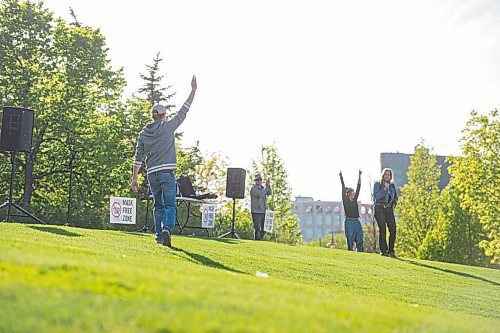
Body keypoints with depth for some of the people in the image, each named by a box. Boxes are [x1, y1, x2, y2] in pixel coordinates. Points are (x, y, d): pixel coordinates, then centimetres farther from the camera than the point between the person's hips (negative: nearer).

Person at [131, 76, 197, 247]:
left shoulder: (143, 133, 9)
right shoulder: (168, 127, -2)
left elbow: (138, 158, 8)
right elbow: (183, 111, 2)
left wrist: (134, 178, 11)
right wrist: (193, 90, 8)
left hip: (152, 174, 4)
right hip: (167, 173, -4)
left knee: (158, 206, 15)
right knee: (170, 204, -5)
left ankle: (159, 237, 13)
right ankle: (167, 228, -30)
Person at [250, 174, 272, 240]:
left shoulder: (262, 188, 15)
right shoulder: (253, 188, -6)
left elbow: (270, 193, 1)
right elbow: (260, 194, -22)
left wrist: (268, 186, -15)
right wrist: (266, 187, -17)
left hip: (263, 211, 7)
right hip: (256, 212, -7)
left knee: (264, 229, 9)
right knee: (257, 228, -9)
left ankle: (259, 239, 20)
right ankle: (256, 240, -4)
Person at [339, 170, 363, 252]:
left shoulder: (355, 199, 13)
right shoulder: (345, 200, 1)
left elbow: (358, 187, 13)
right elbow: (343, 189, -4)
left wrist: (359, 175, 12)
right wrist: (341, 177, -9)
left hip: (357, 222, 5)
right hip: (349, 222, -5)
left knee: (360, 240, 0)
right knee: (350, 241, -4)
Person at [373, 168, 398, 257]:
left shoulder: (392, 185, 15)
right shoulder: (377, 184, 2)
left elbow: (395, 197, 26)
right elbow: (376, 197, -11)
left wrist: (394, 203, 7)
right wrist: (384, 189, -17)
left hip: (389, 209, 4)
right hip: (379, 209, -4)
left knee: (393, 229, -7)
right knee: (382, 230, -10)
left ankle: (391, 250, 0)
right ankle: (383, 251, -6)